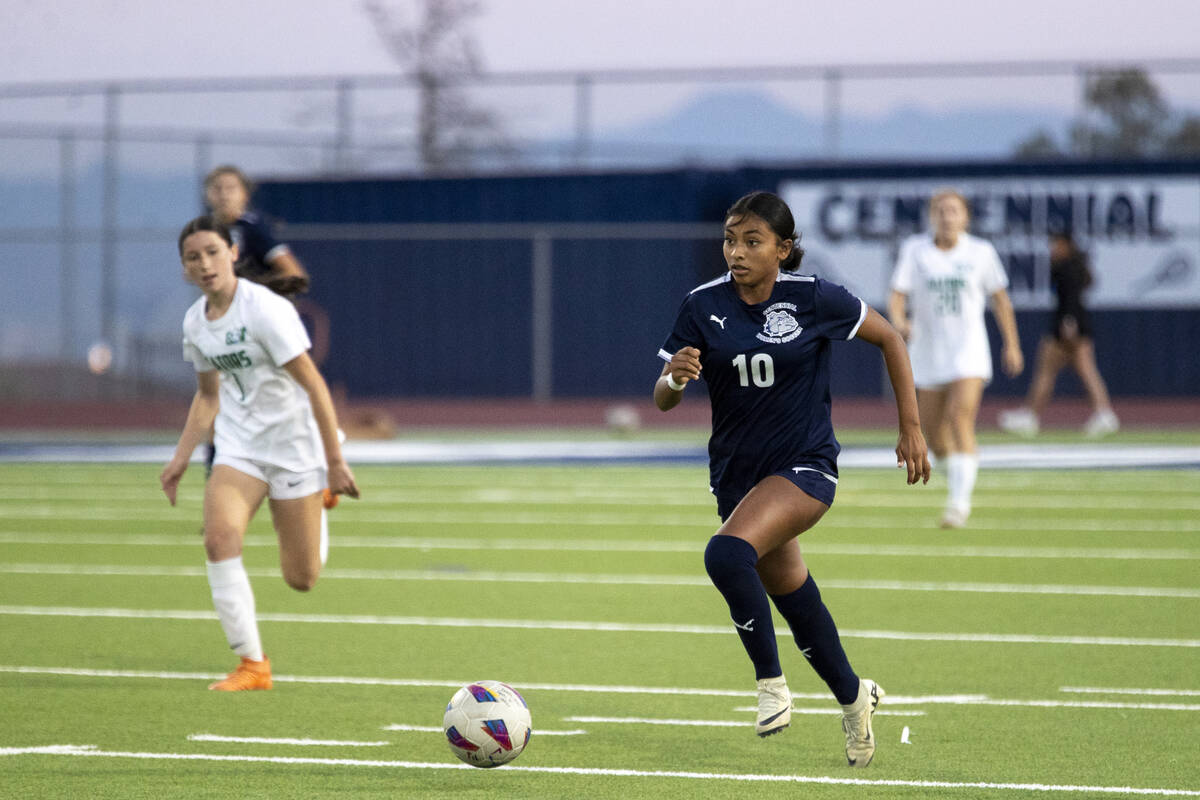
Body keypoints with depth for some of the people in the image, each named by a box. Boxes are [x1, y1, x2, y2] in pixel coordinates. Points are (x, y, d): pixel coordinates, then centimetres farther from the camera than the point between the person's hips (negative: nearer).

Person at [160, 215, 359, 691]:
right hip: (239, 448, 5)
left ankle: (318, 501, 37)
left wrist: (335, 462, -16)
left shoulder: (265, 310, -19)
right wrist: (181, 458, 10)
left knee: (301, 579, 1)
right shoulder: (196, 322, 2)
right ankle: (252, 665, -15)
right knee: (219, 537, -22)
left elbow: (313, 384, -16)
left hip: (294, 445, -5)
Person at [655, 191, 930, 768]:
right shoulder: (704, 306, -5)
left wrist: (911, 427, 2)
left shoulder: (812, 299, -11)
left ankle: (770, 681, -15)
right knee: (793, 598, 16)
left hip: (805, 467, -5)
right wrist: (675, 377, -28)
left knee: (728, 553, -30)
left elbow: (888, 338, 3)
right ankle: (852, 697, 41)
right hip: (736, 474, 5)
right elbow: (662, 401, -4)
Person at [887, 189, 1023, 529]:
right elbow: (897, 294, -7)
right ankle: (956, 475, 40)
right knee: (933, 432, 8)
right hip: (927, 350, 2)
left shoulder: (980, 252, 0)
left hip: (969, 349, -2)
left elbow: (1000, 298, 12)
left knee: (960, 421, -20)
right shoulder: (914, 249, 0)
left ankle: (960, 501, -21)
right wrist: (898, 321, -28)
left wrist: (1011, 345, 14)